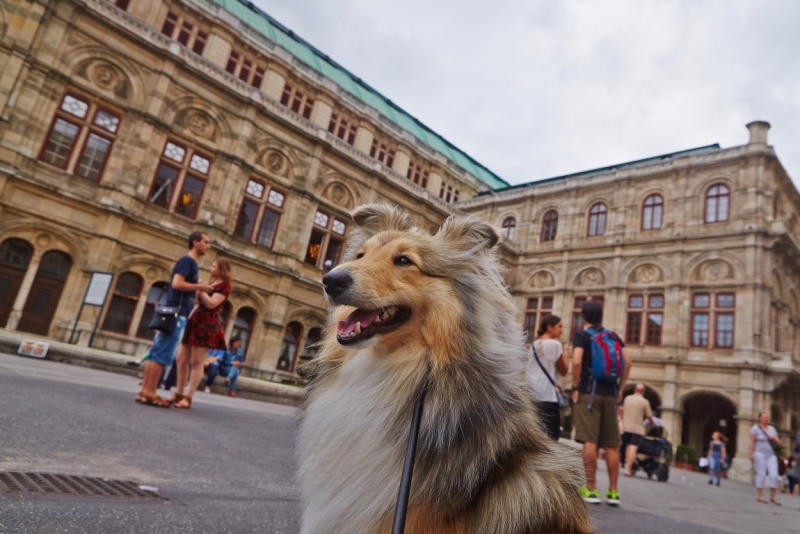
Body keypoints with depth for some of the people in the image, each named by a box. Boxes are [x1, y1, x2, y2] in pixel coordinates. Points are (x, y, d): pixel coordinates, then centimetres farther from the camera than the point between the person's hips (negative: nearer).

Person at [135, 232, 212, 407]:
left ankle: (145, 391, 11)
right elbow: (177, 284, -19)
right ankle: (149, 393, -7)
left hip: (174, 313, 10)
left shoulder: (190, 262, 21)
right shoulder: (187, 260, -8)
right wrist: (200, 286, -12)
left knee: (156, 353, 8)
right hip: (176, 313, -10)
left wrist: (199, 289, 13)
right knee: (162, 355, -9)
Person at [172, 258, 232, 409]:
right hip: (195, 323, 9)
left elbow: (211, 304, -18)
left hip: (207, 326, -9)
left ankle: (188, 398, -7)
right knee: (181, 360, 8)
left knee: (197, 362, -8)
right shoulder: (210, 284, 22)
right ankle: (179, 394, 17)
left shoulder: (224, 286, -5)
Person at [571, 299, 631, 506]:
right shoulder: (614, 336, 13)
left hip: (589, 392, -4)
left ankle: (591, 489, -7)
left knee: (589, 441, -6)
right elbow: (627, 362, 5)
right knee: (612, 444, 8)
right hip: (610, 394, 5)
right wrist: (620, 388, 10)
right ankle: (613, 491, 12)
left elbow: (577, 361, -15)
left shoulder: (582, 335, 0)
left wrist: (575, 387, -6)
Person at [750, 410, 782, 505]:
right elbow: (752, 442, -5)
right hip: (760, 454, -5)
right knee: (761, 474, -4)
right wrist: (751, 454, -10)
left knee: (774, 474, -3)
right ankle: (760, 496, 3)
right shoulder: (755, 428, -2)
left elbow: (778, 442, 13)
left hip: (771, 454, 5)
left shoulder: (772, 428, 13)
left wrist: (773, 438, -9)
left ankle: (772, 497, 9)